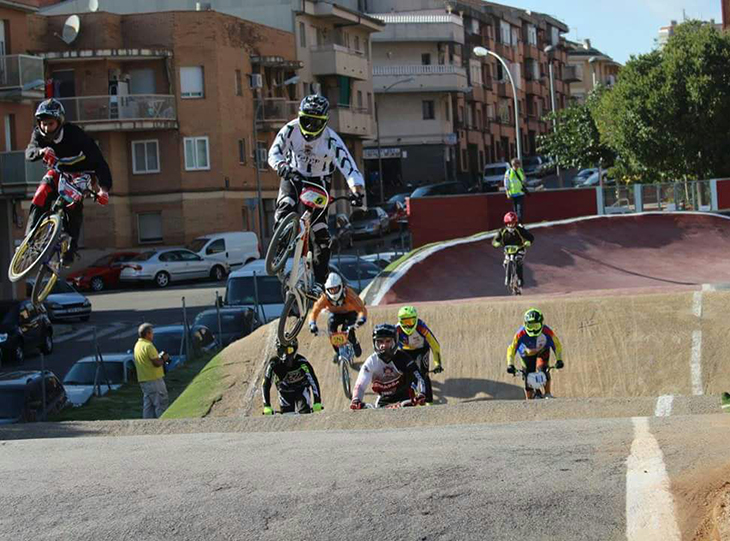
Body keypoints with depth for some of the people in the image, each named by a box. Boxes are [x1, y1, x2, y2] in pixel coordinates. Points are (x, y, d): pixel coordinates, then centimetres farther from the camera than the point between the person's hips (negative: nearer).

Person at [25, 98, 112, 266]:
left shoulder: (75, 135, -33)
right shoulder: (39, 134, -19)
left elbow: (98, 160, -36)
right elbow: (30, 151, -35)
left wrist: (104, 188, -49)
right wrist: (41, 151, -60)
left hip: (80, 173, -4)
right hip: (58, 172, 4)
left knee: (74, 207, -24)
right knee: (40, 199, -19)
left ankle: (70, 250, -21)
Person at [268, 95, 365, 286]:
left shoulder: (331, 140, -25)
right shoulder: (291, 130, -19)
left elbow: (348, 166, -32)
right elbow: (274, 152, -24)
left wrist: (357, 190, -49)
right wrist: (282, 165, -48)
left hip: (319, 181, -1)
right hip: (293, 176, 1)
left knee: (320, 231, -8)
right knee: (286, 206, -31)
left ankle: (321, 278, 0)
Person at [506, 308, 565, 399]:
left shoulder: (547, 332, -34)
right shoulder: (521, 333, -35)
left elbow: (557, 345, -22)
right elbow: (512, 349, -30)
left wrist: (559, 360, -32)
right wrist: (510, 365, -40)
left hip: (542, 352, -1)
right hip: (527, 354, 1)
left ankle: (548, 394, -12)